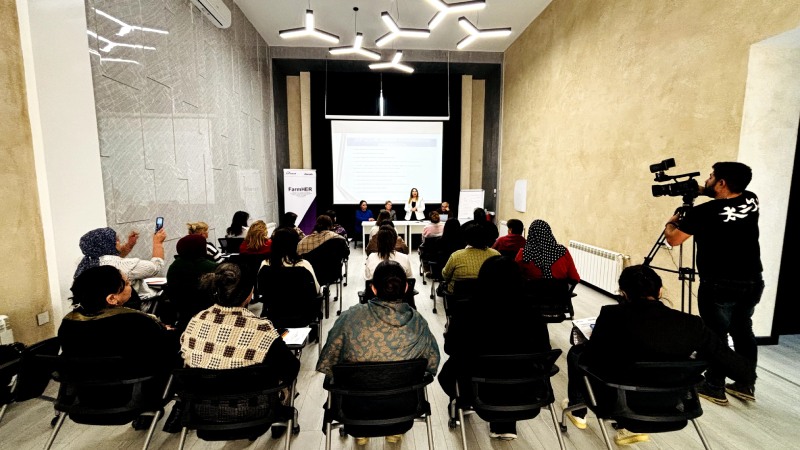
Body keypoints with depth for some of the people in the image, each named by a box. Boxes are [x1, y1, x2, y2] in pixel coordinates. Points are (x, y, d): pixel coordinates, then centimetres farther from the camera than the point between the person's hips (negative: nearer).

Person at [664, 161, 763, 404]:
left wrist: (671, 223, 7)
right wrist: (702, 191, 16)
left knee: (716, 335, 5)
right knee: (743, 331, 19)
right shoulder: (751, 201, 1)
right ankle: (746, 384, 31)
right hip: (752, 282, 7)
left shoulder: (704, 212, -18)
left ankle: (715, 387, 16)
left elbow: (673, 239, -12)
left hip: (720, 286, -7)